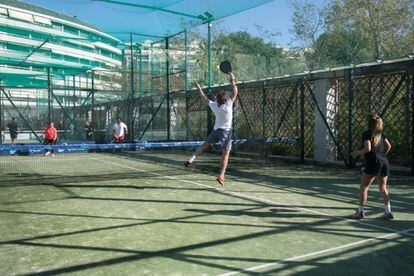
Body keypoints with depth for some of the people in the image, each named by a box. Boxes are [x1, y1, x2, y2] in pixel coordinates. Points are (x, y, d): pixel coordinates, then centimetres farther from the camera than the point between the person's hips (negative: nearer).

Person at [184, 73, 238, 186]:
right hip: (226, 131, -4)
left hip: (216, 130, 4)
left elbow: (205, 98, 8)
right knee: (225, 154, -1)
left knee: (204, 145, 21)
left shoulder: (214, 105, -8)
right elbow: (235, 92, -13)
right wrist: (232, 80, -4)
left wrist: (199, 89, 22)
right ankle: (221, 176, -7)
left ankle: (191, 159, 7)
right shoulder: (228, 105, -19)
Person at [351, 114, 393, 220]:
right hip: (384, 162, 7)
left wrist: (357, 153, -3)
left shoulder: (367, 134, -7)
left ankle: (360, 211, 6)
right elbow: (388, 146, 15)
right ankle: (388, 212, 13)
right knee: (383, 188, 13)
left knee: (364, 187, 3)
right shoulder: (380, 134, 13)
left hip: (373, 163, -7)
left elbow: (368, 149, -17)